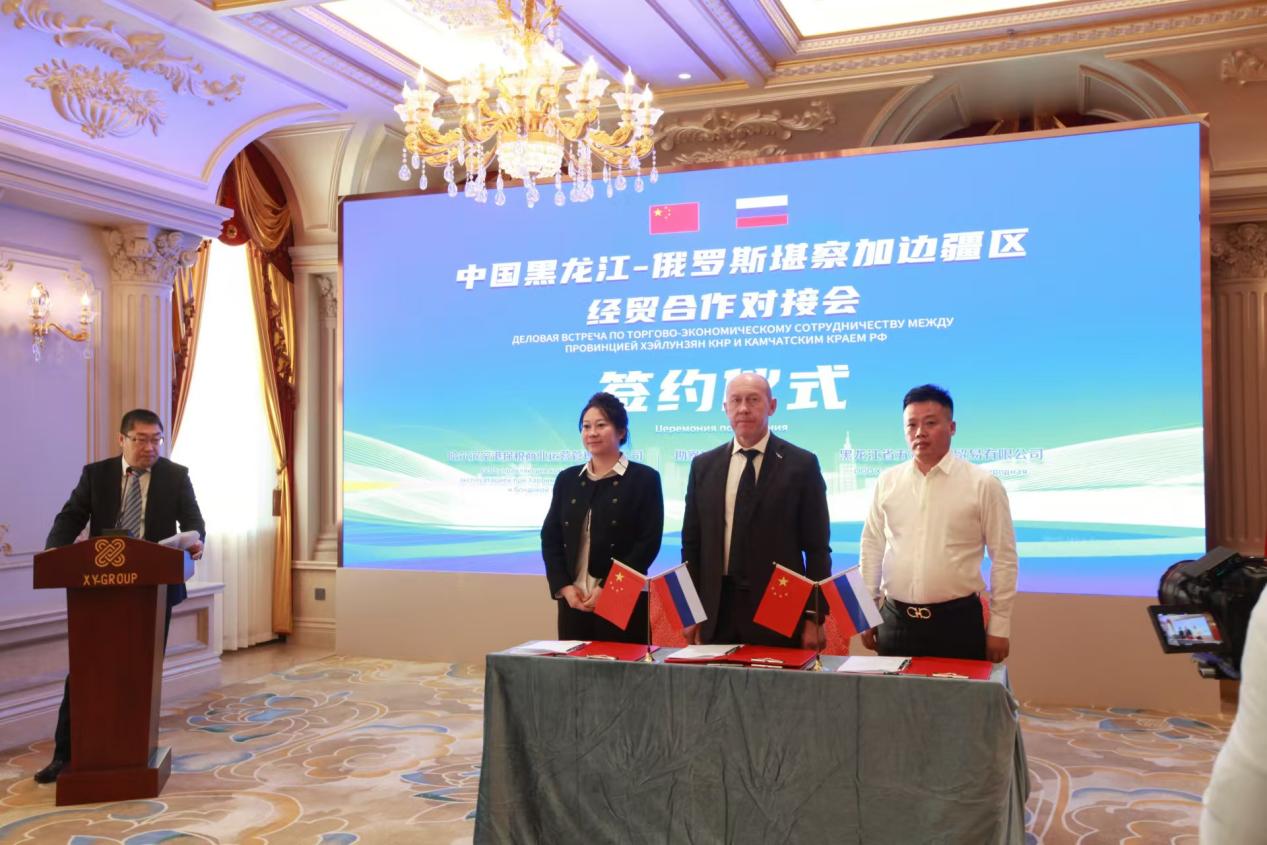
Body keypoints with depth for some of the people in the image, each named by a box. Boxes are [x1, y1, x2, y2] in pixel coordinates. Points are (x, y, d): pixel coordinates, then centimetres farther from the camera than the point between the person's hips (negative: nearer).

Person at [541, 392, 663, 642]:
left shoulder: (644, 478, 0)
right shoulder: (567, 479, 13)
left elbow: (649, 542, -7)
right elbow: (550, 537, 10)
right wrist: (564, 587, -5)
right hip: (573, 601, 4)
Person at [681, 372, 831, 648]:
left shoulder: (801, 464, -1)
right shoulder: (703, 465, 9)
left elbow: (817, 548, -1)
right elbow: (692, 543, 11)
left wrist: (814, 617, -5)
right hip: (716, 613, 3)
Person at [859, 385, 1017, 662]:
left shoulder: (982, 484, -4)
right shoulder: (887, 481, 5)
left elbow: (1003, 558, -2)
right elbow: (871, 548, 11)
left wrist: (999, 627, -3)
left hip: (958, 620, -3)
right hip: (895, 619, 3)